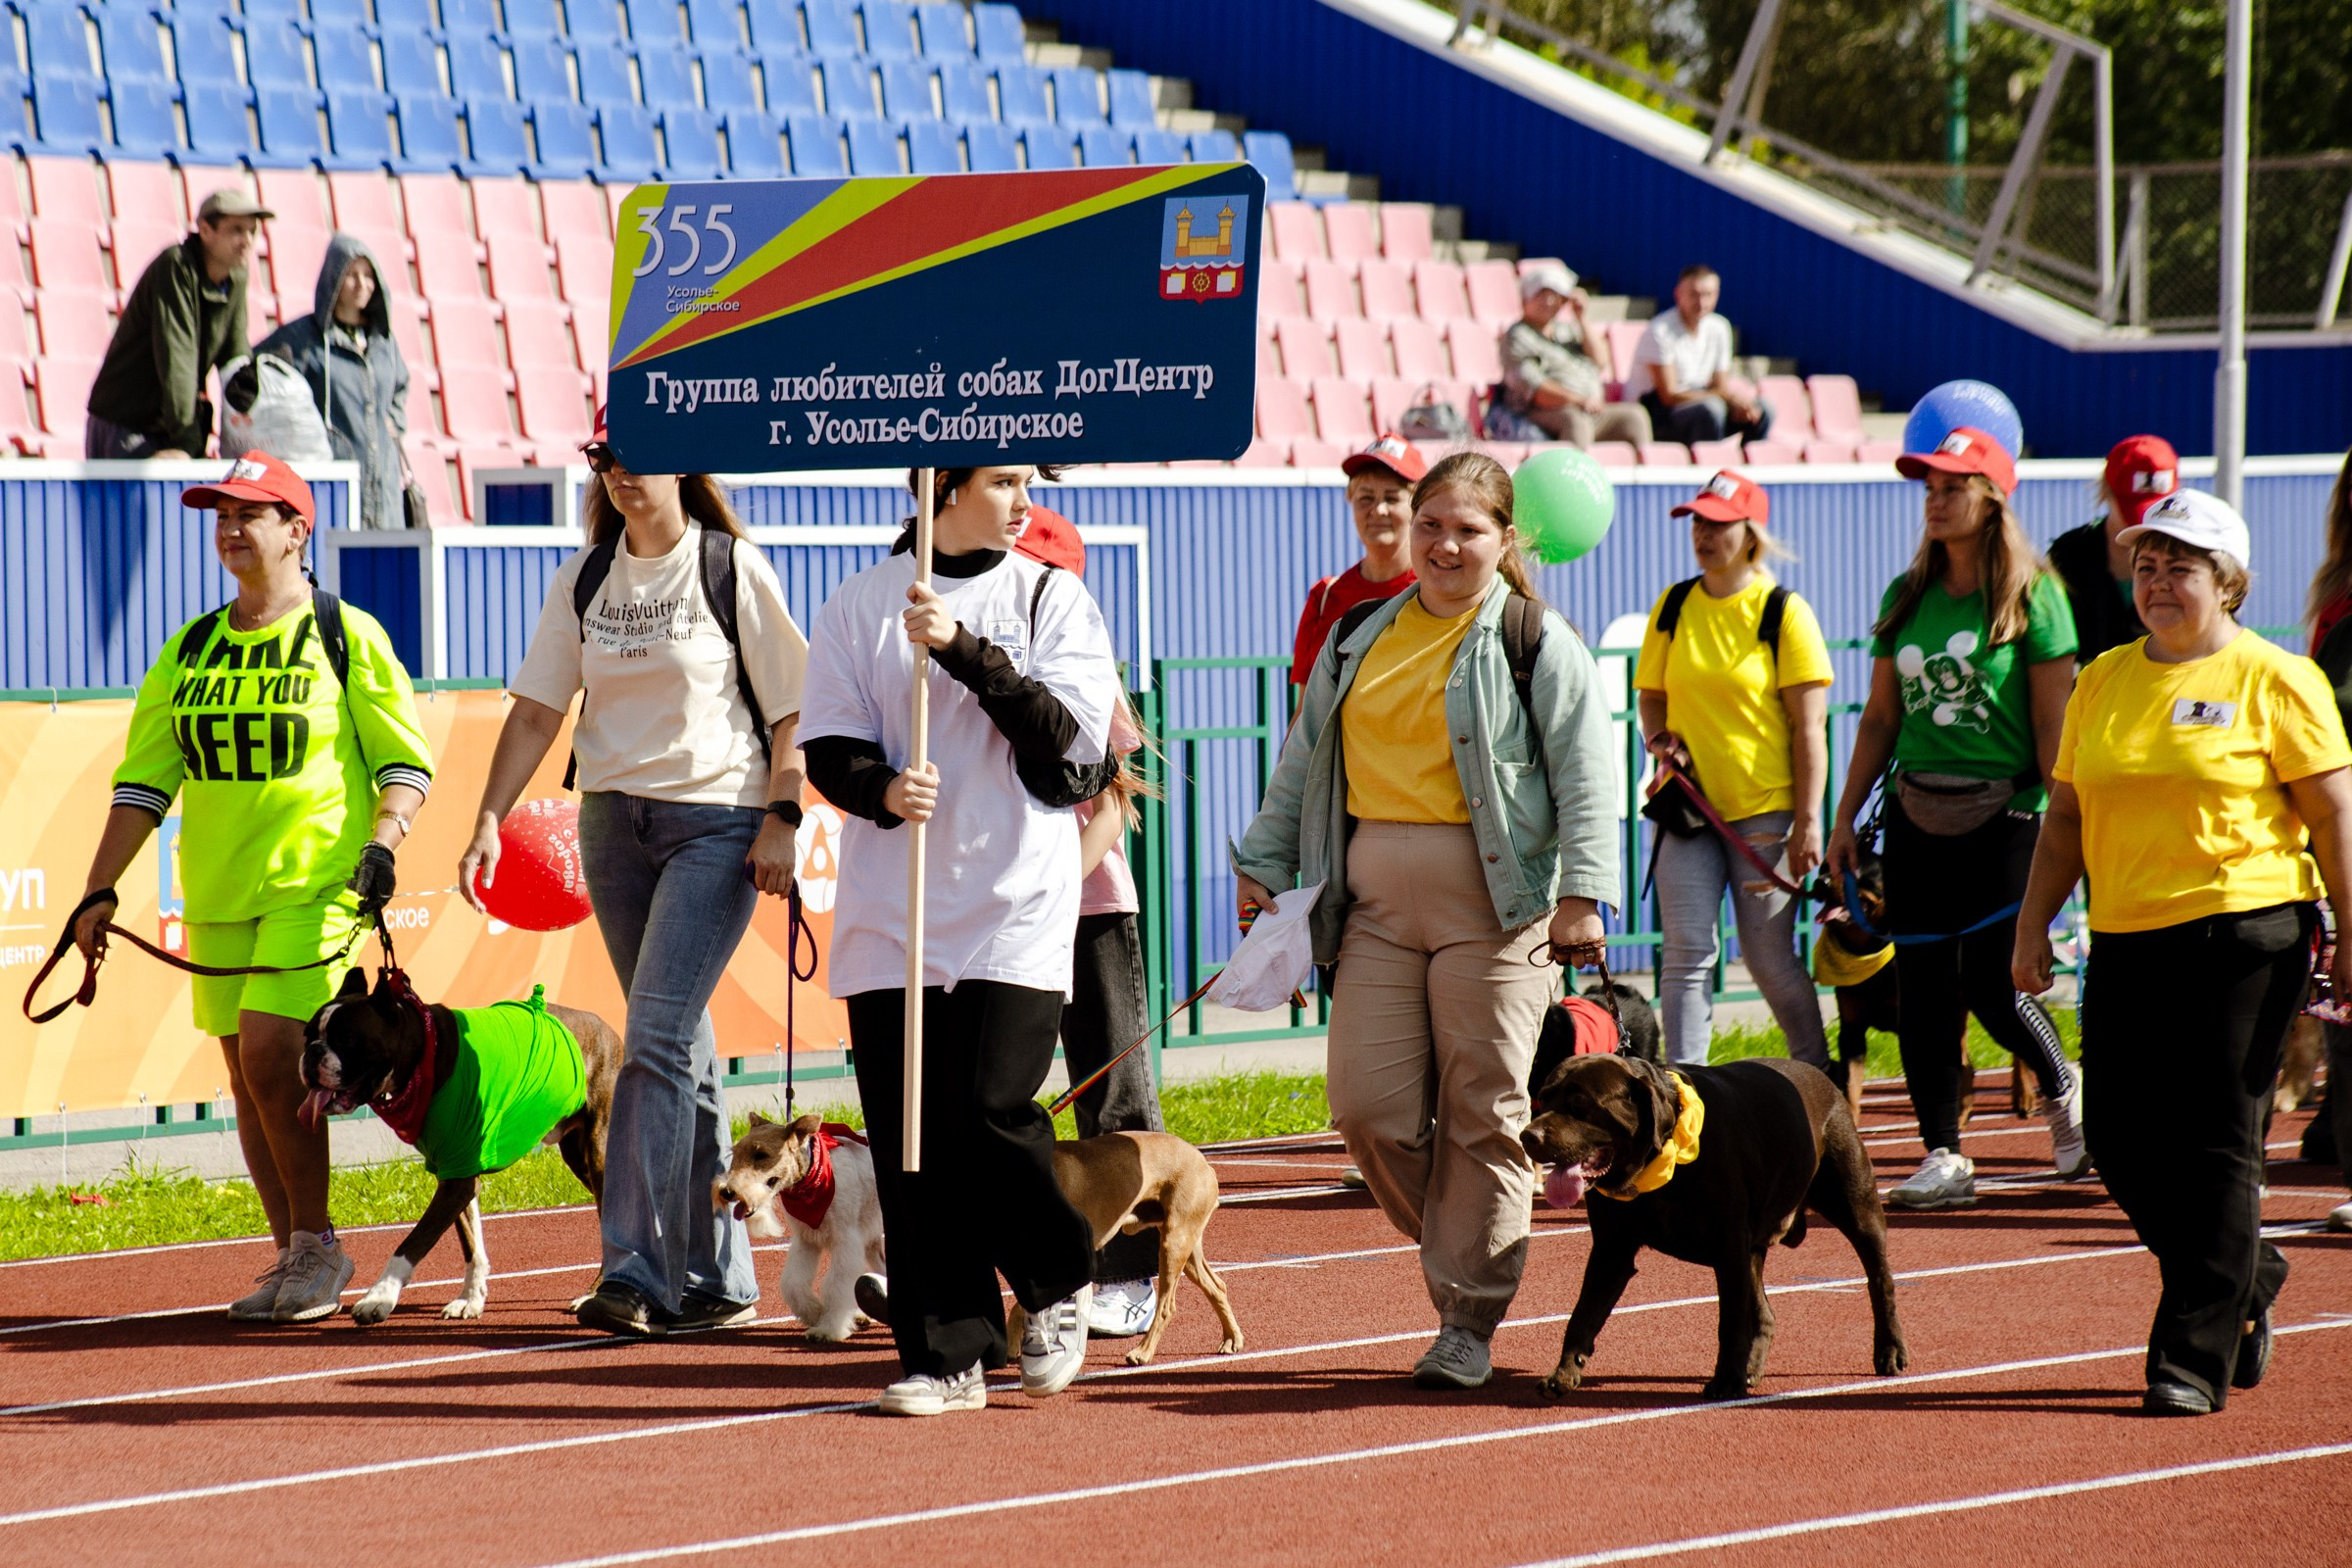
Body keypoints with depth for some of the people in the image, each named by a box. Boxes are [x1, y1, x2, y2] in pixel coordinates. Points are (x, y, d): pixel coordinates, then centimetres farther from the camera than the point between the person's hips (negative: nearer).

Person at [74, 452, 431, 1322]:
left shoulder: (347, 637, -1)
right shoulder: (189, 651, 11)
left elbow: (406, 761, 0)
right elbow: (144, 781, 12)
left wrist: (382, 843, -17)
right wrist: (99, 890, 4)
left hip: (318, 883, -6)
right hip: (217, 891, 6)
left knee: (271, 1056, -16)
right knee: (247, 1077, 6)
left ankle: (318, 1245, -2)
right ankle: (296, 1264, 15)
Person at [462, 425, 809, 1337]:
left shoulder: (733, 569, -5)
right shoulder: (584, 580, 8)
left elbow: (792, 708, -4)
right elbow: (536, 711, 7)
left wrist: (781, 818, -13)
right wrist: (489, 820, -3)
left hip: (718, 821, -5)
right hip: (613, 818, 5)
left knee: (657, 1034, -16)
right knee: (681, 1044, 10)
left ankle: (638, 1269, -18)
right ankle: (717, 1277, 16)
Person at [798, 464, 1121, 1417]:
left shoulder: (1053, 600, 6)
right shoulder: (860, 605, 8)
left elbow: (1069, 737, -7)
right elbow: (827, 746, 4)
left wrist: (965, 649, -16)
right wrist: (883, 789, -17)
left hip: (1018, 908, -2)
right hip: (891, 910, 2)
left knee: (989, 1114, -13)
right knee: (910, 1142, -1)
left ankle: (1058, 1282, 14)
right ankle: (946, 1357, 6)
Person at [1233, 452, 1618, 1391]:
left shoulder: (1534, 642, 1)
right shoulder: (1361, 637, 16)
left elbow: (1585, 776, -5)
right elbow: (1305, 760, 23)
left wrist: (1581, 896, -14)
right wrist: (1264, 865, 17)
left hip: (1491, 900, -4)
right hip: (1376, 899, 5)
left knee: (1481, 1115, -4)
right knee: (1368, 1111, -3)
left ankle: (1468, 1319, 2)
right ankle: (1459, 1246, 20)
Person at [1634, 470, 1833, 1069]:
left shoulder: (1785, 613, -4)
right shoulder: (1673, 607, 8)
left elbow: (1809, 725, -6)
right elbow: (1652, 692, 18)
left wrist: (1808, 820, -11)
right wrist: (1659, 736, -5)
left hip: (1765, 808, -4)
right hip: (1687, 802, 4)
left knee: (1770, 958, 1)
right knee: (1685, 953, -4)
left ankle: (1818, 1076, 19)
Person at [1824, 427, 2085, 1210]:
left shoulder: (2032, 597, -4)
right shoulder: (1906, 597, 10)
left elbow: (2053, 722, -6)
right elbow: (1880, 717, 15)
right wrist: (1845, 817, 11)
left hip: (2003, 813, -5)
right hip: (1917, 814, 5)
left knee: (1991, 985, -11)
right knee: (1923, 991, 1)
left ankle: (2062, 1090, 17)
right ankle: (1944, 1158, 7)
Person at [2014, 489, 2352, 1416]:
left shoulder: (2274, 680, -2)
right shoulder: (2105, 680, 14)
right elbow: (2066, 816, 18)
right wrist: (2034, 925, 10)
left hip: (2244, 935, -6)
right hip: (2127, 941, 6)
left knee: (2214, 1146, -6)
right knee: (2121, 1141, 4)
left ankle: (2195, 1358, -2)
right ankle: (2247, 1278, 27)